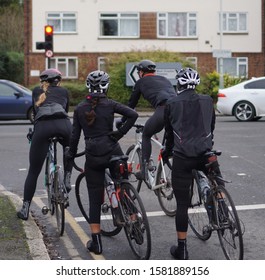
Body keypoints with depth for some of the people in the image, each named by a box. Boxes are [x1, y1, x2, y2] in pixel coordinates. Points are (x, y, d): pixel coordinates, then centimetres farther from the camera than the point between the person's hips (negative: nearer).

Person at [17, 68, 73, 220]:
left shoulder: (37, 91, 29)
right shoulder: (64, 91, 28)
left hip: (42, 126, 0)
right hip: (63, 124, 0)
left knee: (33, 171, 8)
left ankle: (25, 209, 8)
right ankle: (67, 180, 17)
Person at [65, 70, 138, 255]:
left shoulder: (80, 109, 3)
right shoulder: (110, 104, -2)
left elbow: (75, 135, 3)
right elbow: (133, 115, -15)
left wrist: (71, 154, 17)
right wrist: (119, 133, -8)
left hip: (93, 156, 1)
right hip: (113, 152, -1)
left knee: (94, 199, 6)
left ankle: (96, 242, 6)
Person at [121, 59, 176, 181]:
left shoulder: (141, 82, 22)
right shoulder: (164, 79, 36)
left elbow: (131, 104, 27)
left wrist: (122, 121, 40)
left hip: (163, 110, -4)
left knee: (146, 136, 19)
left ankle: (145, 168, 14)